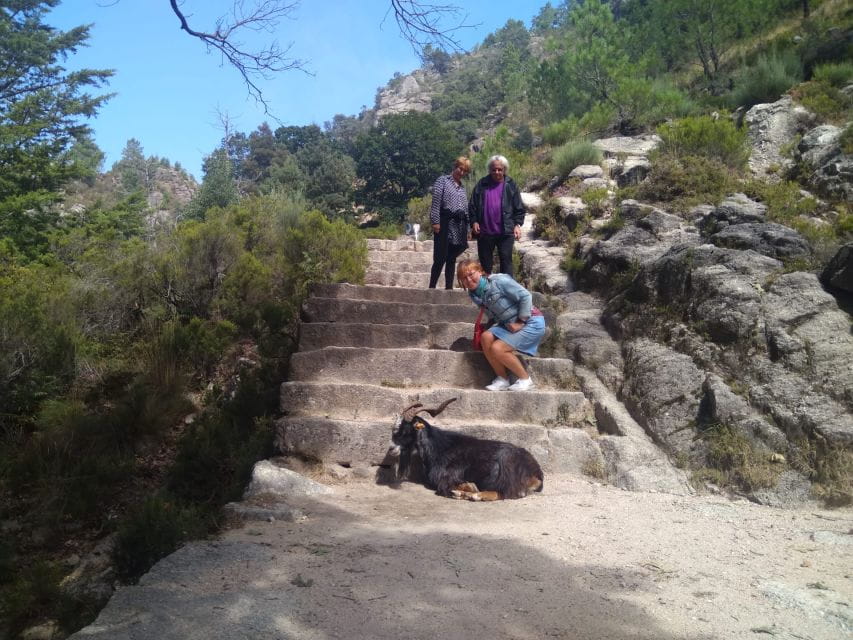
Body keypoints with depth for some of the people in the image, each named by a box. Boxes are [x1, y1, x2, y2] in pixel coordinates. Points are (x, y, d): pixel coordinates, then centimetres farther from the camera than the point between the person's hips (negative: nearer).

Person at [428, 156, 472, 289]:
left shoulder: (462, 188, 20)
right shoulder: (443, 180, 3)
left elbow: (466, 209, 20)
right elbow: (436, 202, -6)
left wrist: (467, 228, 14)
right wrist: (435, 222, -15)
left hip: (459, 225, 6)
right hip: (445, 222, -6)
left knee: (452, 259, 6)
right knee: (440, 258, -9)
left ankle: (449, 288, 8)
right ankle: (431, 287, -3)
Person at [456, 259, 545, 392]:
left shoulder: (499, 281, -19)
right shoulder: (474, 295, 4)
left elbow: (525, 296, -19)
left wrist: (520, 322, -17)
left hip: (531, 322, -7)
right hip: (508, 324, 7)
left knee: (497, 348, -20)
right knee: (486, 337, -17)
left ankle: (525, 379, -1)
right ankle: (502, 379, -4)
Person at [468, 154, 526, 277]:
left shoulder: (510, 185, 3)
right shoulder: (482, 184, 5)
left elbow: (519, 208, 4)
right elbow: (472, 206, 7)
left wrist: (517, 224, -7)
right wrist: (474, 221, -4)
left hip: (506, 232, -2)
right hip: (485, 232, 2)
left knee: (506, 261, -1)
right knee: (485, 263, 11)